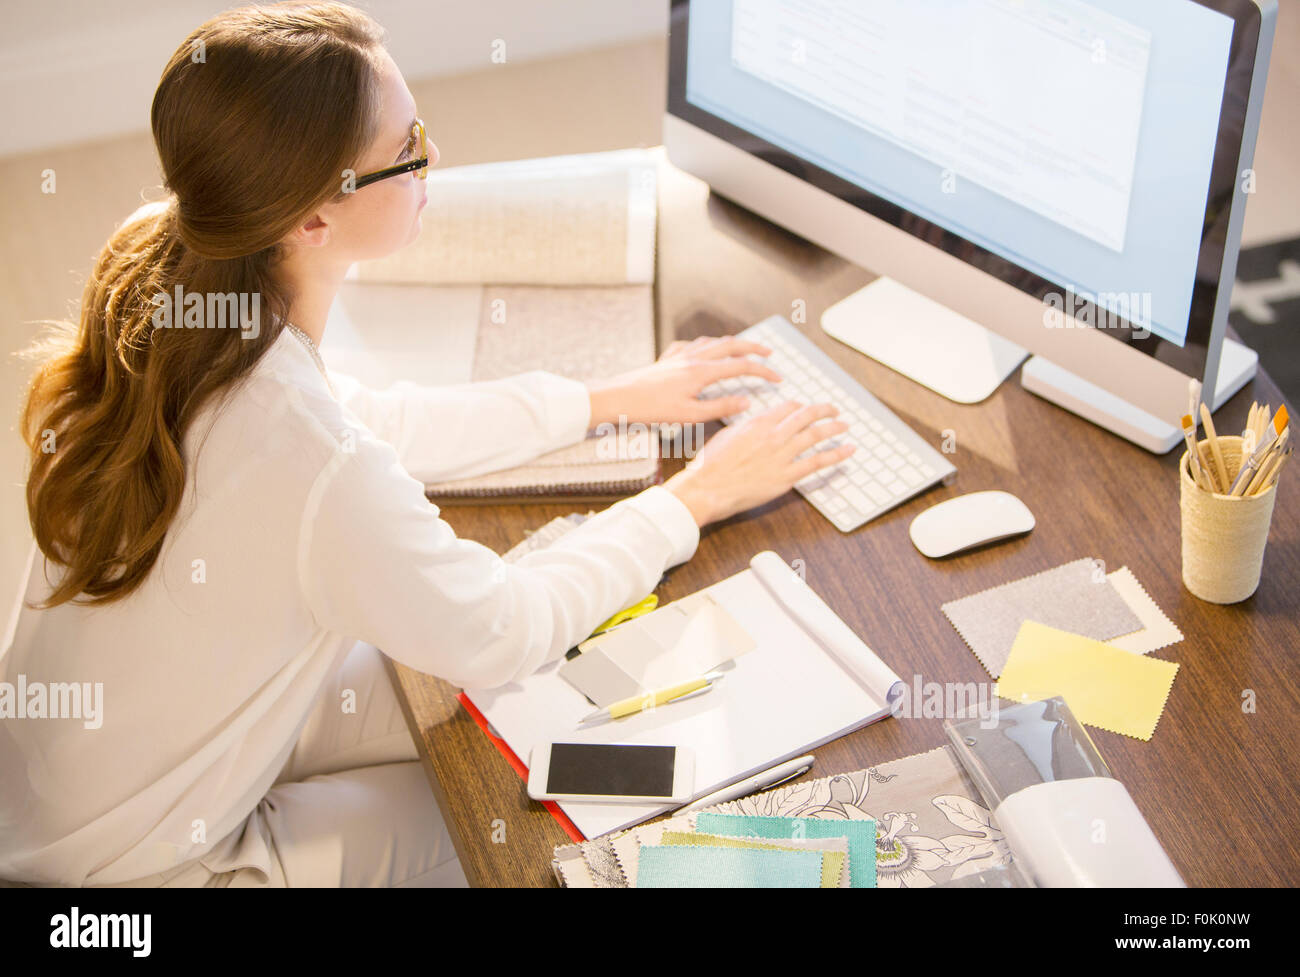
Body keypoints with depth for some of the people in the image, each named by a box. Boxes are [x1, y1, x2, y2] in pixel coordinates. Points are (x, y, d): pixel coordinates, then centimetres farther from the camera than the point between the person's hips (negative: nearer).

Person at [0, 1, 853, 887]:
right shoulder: (321, 479, -38)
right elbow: (502, 632, -18)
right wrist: (695, 498, -5)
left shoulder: (157, 286, -13)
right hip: (141, 865, -7)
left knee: (476, 704, 13)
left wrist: (610, 398, 8)